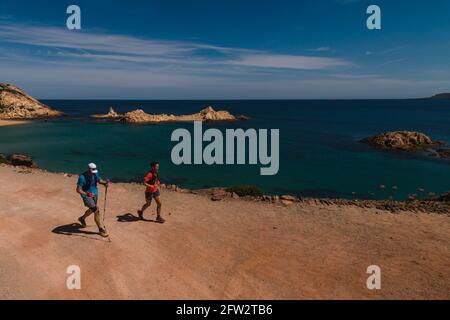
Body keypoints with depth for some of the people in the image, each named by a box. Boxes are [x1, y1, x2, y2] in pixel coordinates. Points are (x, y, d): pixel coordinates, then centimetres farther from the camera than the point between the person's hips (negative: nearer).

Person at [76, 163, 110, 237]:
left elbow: (99, 180, 8)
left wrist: (105, 183, -15)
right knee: (96, 210, -18)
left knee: (92, 209, 26)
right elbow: (78, 190, -23)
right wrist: (86, 194, -41)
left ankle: (82, 218, 57)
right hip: (87, 196, -7)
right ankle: (101, 229, -7)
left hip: (95, 195, 7)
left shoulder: (95, 174, -7)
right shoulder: (82, 177, -24)